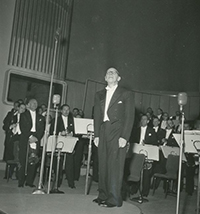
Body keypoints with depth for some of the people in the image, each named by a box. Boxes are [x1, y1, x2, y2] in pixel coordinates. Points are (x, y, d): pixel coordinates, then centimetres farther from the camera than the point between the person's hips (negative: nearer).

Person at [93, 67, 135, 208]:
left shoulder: (126, 94, 3)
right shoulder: (99, 95, 17)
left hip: (117, 133, -5)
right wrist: (96, 135, 6)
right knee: (103, 165, 6)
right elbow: (97, 116, 16)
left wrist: (124, 137, -12)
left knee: (115, 166, -8)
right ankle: (103, 195, 15)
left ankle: (114, 199, -2)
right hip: (103, 133, 5)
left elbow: (129, 116, -3)